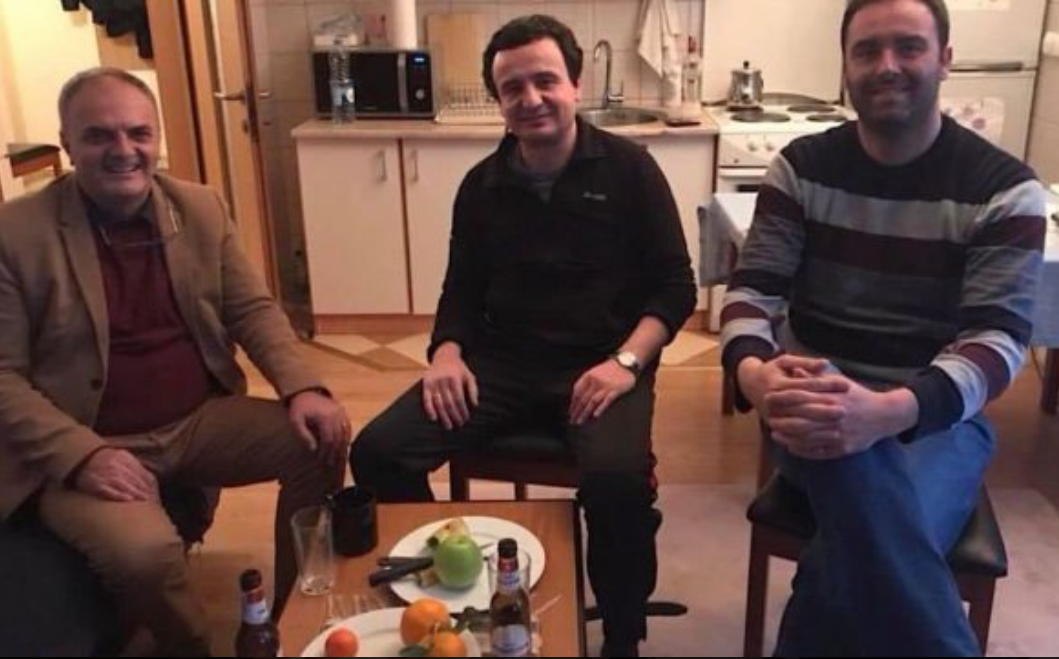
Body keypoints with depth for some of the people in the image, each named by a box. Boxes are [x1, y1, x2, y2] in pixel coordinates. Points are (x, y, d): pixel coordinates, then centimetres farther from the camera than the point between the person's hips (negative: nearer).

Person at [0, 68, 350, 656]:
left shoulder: (202, 209, 4)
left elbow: (252, 310, 6)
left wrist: (302, 388, -12)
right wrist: (82, 455, -24)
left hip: (202, 419, 5)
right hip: (80, 447, -4)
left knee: (319, 442, -13)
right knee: (144, 550, -31)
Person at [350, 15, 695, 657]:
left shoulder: (628, 168, 0)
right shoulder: (482, 184, 10)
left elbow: (675, 284, -2)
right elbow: (462, 287, 17)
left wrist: (626, 361, -17)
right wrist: (447, 351, -4)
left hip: (599, 363, -3)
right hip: (501, 362, 4)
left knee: (618, 478, -34)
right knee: (378, 452, -16)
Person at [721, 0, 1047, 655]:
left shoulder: (1004, 188, -5)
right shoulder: (802, 166, 3)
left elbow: (1000, 338, -16)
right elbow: (753, 288, -4)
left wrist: (890, 410, -38)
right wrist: (753, 369, -31)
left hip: (936, 415, -1)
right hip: (816, 396, 1)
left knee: (866, 541, -34)